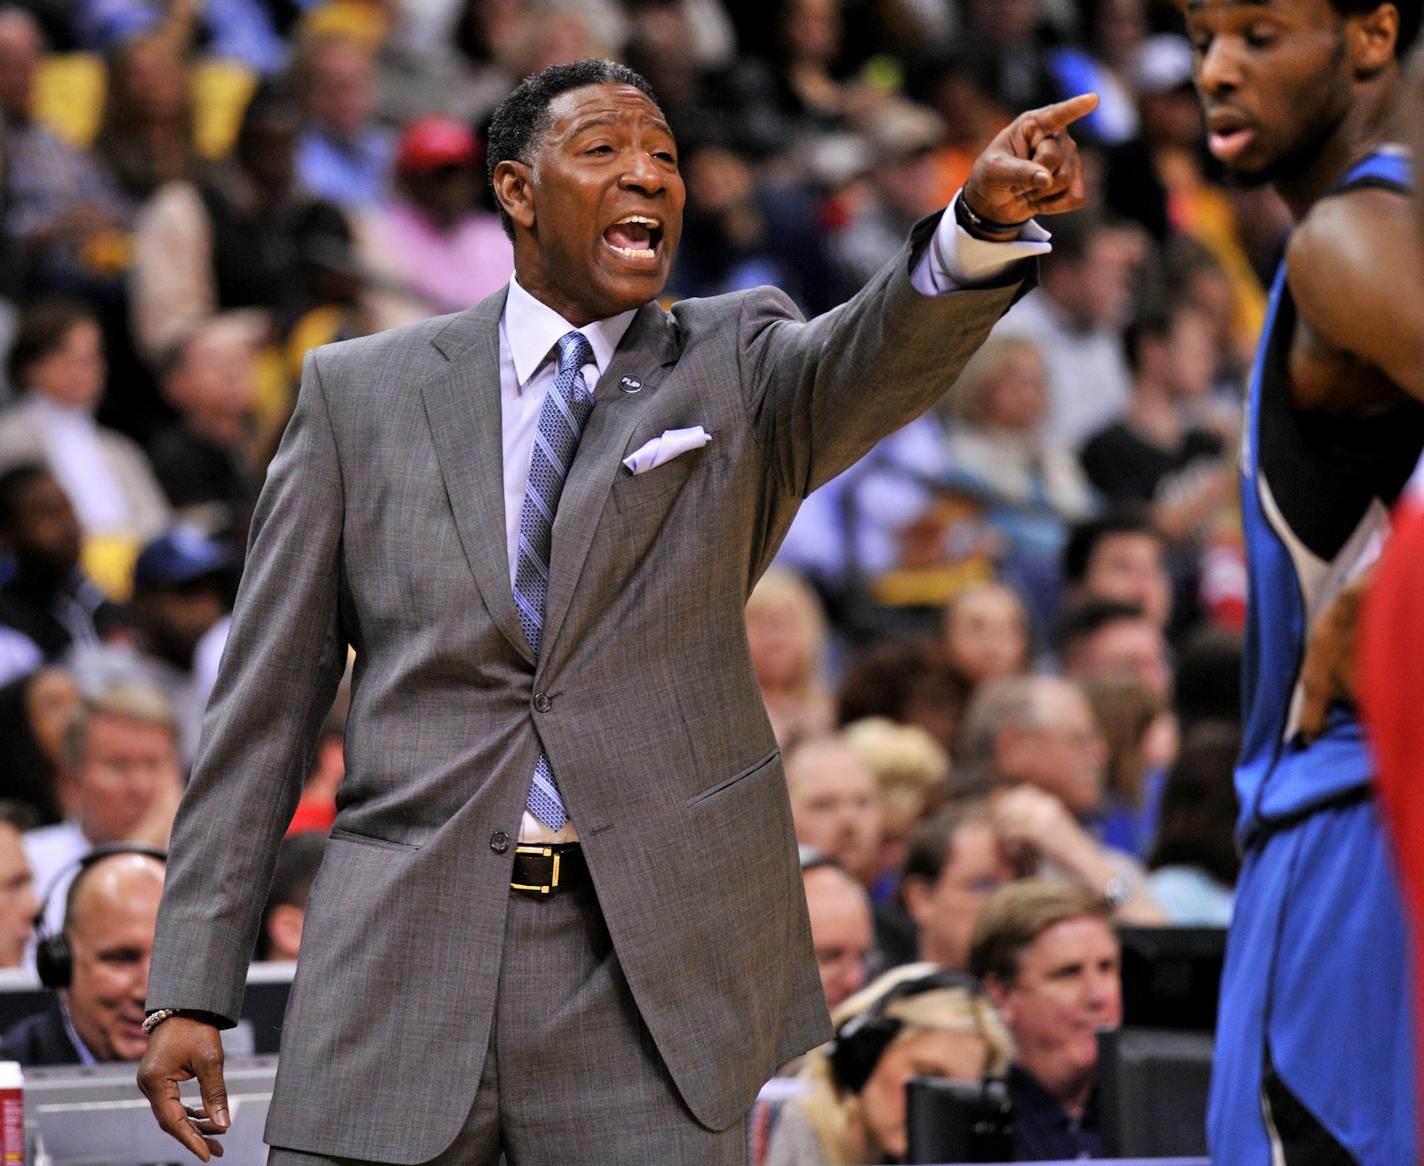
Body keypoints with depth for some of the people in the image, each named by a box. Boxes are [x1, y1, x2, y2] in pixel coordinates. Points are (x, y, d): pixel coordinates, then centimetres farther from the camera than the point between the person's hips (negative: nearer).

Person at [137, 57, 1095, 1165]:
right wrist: (192, 988, 2)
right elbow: (266, 705, 8)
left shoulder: (737, 367, 8)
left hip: (652, 971, 0)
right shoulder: (362, 393, 9)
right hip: (404, 961, 0)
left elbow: (881, 363, -15)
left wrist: (986, 219, -37)